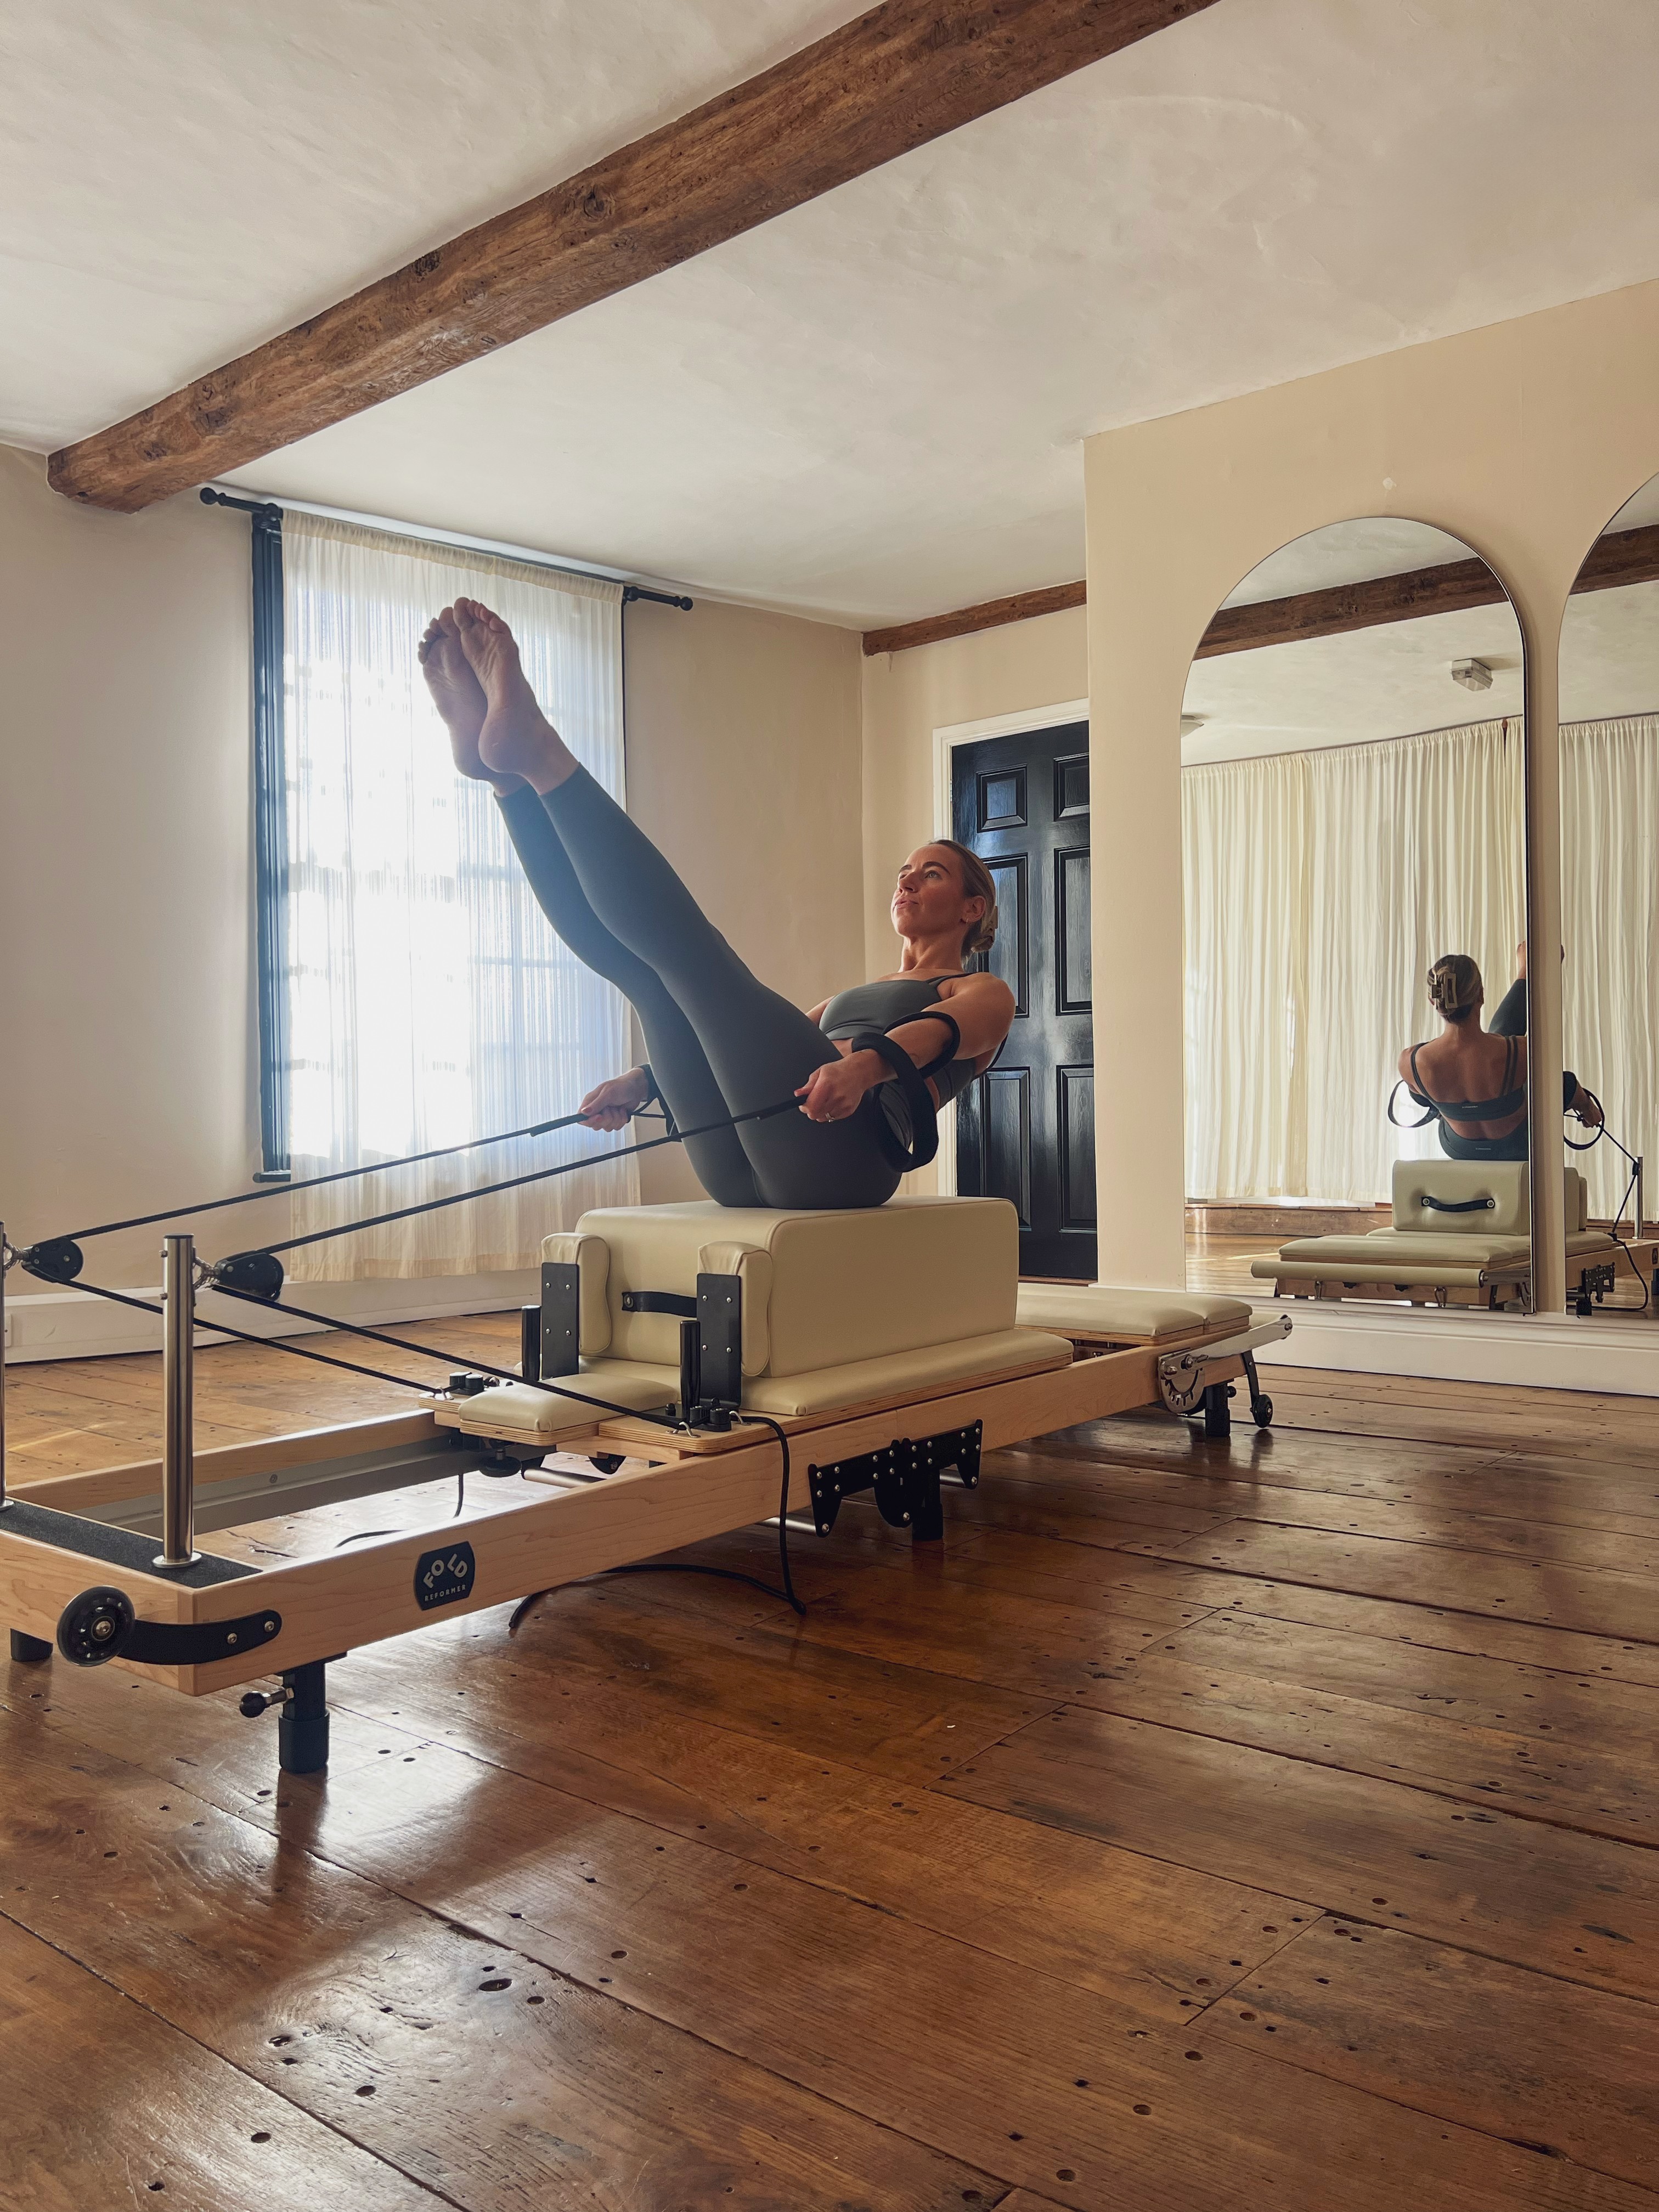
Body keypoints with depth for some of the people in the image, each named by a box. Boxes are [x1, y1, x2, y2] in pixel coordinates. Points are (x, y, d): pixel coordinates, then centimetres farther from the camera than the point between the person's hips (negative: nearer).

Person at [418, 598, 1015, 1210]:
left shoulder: (983, 994, 16)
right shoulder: (855, 992, 40)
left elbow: (939, 1033, -10)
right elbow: (749, 1043, 27)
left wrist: (865, 1065, -34)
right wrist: (645, 1080, 10)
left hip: (842, 1149, -6)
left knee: (690, 952, -22)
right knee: (638, 958, -4)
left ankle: (536, 748, -25)